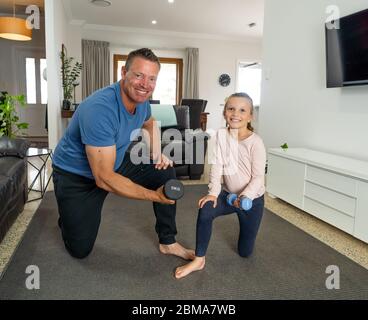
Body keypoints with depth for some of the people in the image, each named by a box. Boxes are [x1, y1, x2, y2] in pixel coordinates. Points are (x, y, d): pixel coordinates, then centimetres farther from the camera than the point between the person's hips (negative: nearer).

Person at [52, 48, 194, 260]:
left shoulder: (141, 99, -10)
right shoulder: (99, 109, -35)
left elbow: (150, 123, 17)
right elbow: (104, 178, -35)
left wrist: (157, 153, -1)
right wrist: (155, 196, -36)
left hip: (116, 163, 7)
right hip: (76, 175, -6)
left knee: (166, 173, -5)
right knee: (80, 249, -3)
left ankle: (168, 242, 9)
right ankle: (69, 214, 32)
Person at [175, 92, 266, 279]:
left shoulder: (255, 142, -19)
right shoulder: (221, 135, -8)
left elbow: (258, 176, -19)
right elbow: (216, 165, -10)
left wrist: (246, 196, -34)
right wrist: (213, 192, -19)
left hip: (252, 199, -2)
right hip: (229, 194, 3)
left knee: (245, 251, 7)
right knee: (205, 210, -28)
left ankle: (246, 229, 44)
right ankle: (199, 260, -9)